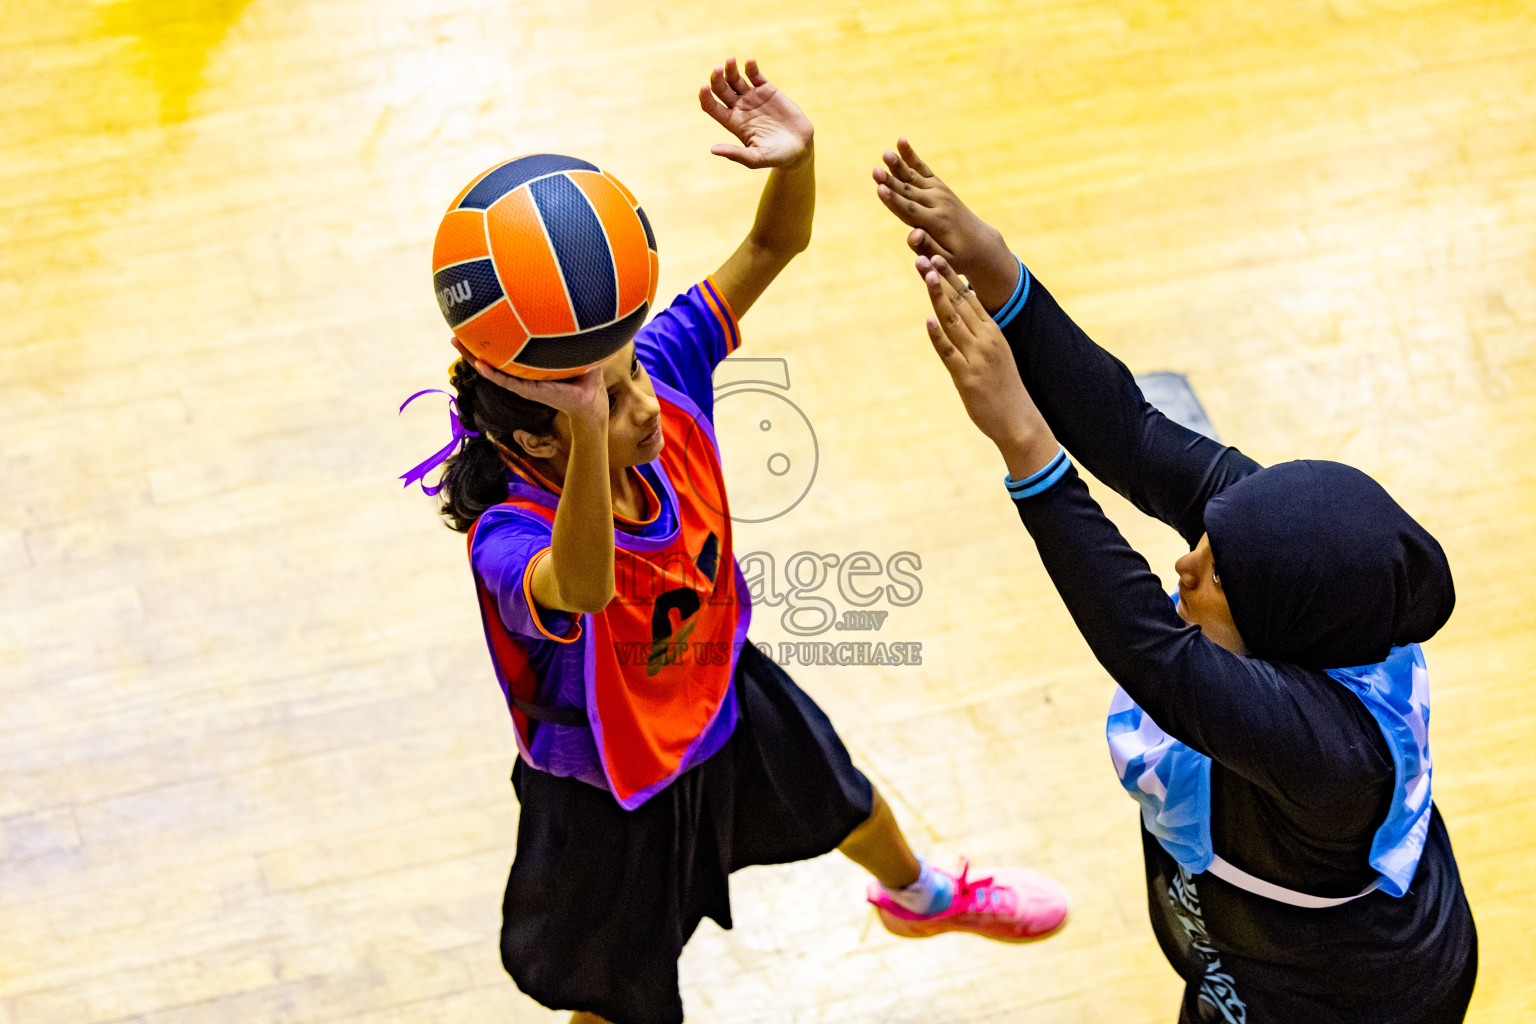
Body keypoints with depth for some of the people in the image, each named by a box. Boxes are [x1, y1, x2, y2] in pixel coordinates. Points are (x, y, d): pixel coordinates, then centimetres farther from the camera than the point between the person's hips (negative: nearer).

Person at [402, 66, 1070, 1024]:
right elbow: (583, 587, -69)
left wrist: (798, 157, -45)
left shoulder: (663, 379, -26)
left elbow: (772, 249, -23)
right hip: (612, 791, -6)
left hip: (722, 694, 7)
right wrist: (590, 431, -82)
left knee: (839, 795, 37)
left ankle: (920, 895, 73)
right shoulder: (510, 542, -44)